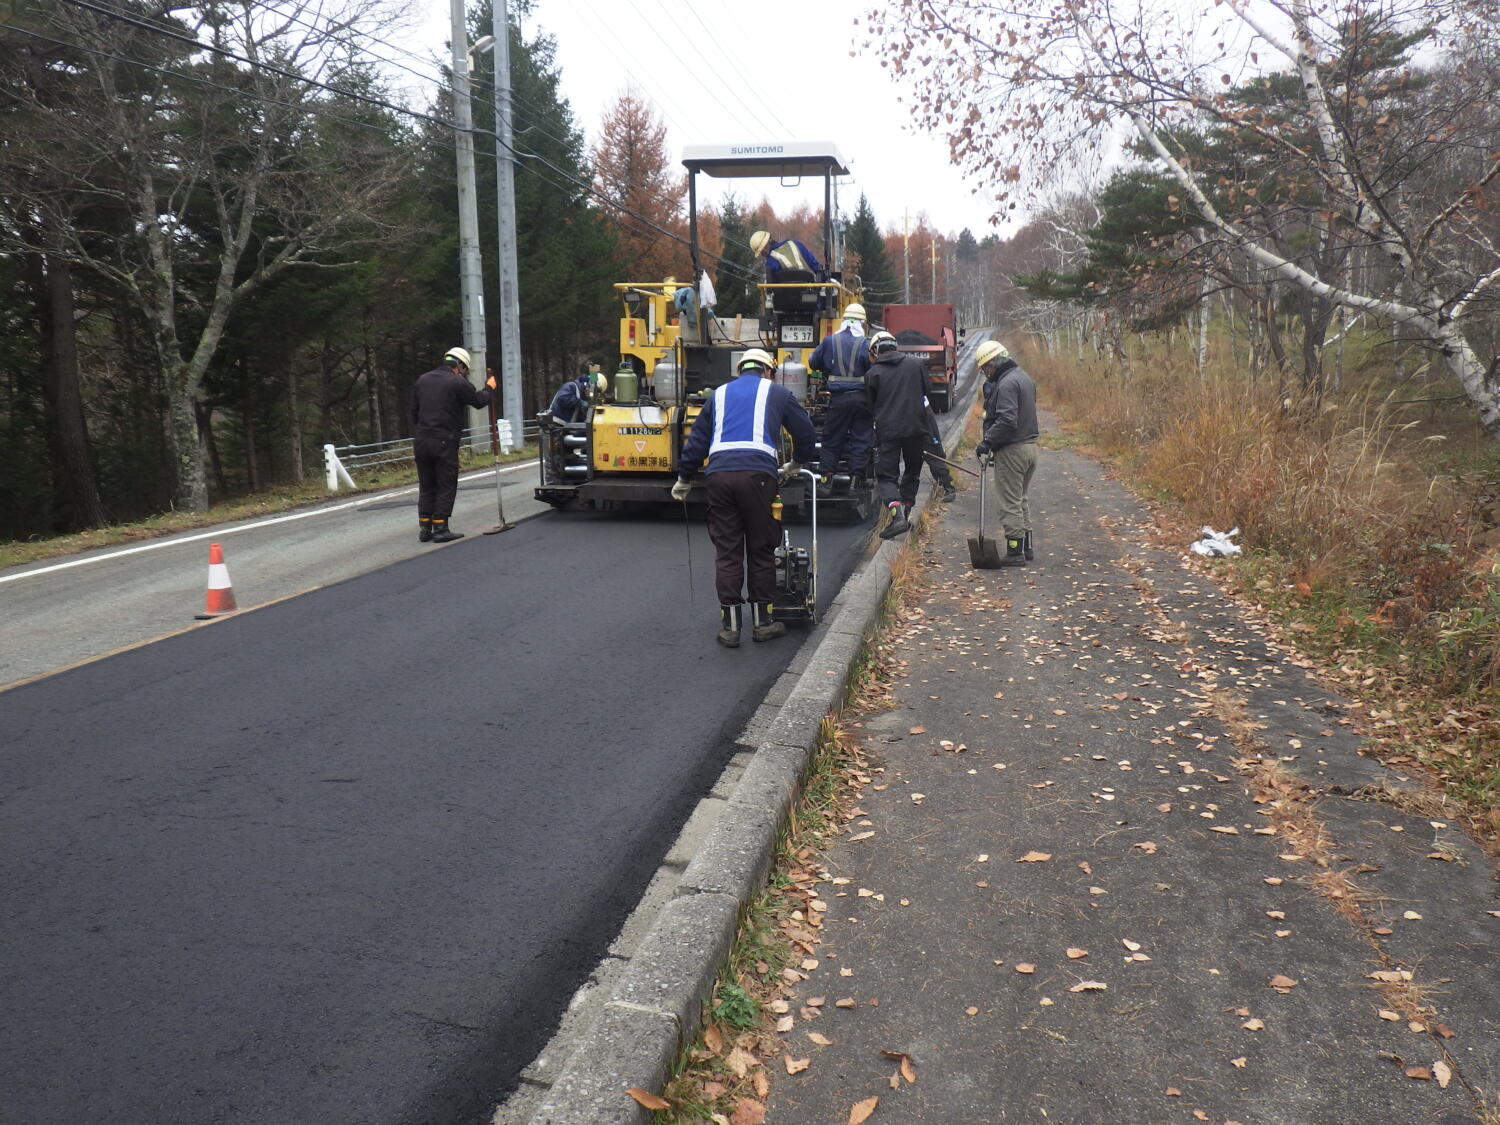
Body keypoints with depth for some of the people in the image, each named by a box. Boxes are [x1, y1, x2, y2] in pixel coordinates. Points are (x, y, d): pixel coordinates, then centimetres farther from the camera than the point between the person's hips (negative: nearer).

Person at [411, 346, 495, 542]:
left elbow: (414, 411, 16)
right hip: (445, 442, -6)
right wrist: (489, 388, 20)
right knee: (446, 486, 1)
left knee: (426, 486, 12)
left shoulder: (422, 380, 15)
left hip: (421, 440, 6)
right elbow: (479, 401, 1)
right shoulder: (458, 382, -6)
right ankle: (440, 528, -1)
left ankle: (425, 529, 11)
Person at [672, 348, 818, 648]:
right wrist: (796, 465, 38)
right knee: (761, 550, 9)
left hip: (718, 474, 3)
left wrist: (684, 479, 33)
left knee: (726, 552, 7)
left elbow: (696, 440, 24)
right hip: (757, 473, -2)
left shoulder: (719, 394, 26)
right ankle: (762, 622, 16)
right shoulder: (776, 393, 18)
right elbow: (806, 432, 21)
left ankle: (729, 626, 9)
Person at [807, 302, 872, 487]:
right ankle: (857, 477, 4)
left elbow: (813, 362, 12)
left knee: (832, 439, 10)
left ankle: (827, 476, 8)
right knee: (861, 440, 6)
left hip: (838, 398, 1)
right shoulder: (865, 344, -4)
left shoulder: (829, 341, 2)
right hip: (861, 398, -1)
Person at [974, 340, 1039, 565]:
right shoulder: (1023, 377, 15)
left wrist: (987, 441, -21)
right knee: (1021, 500, 19)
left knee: (1010, 504, -4)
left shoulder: (1007, 383, -18)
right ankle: (1026, 547, 25)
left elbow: (1007, 421, -27)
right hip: (1030, 445, 10)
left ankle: (1015, 552, -1)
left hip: (1011, 450, -10)